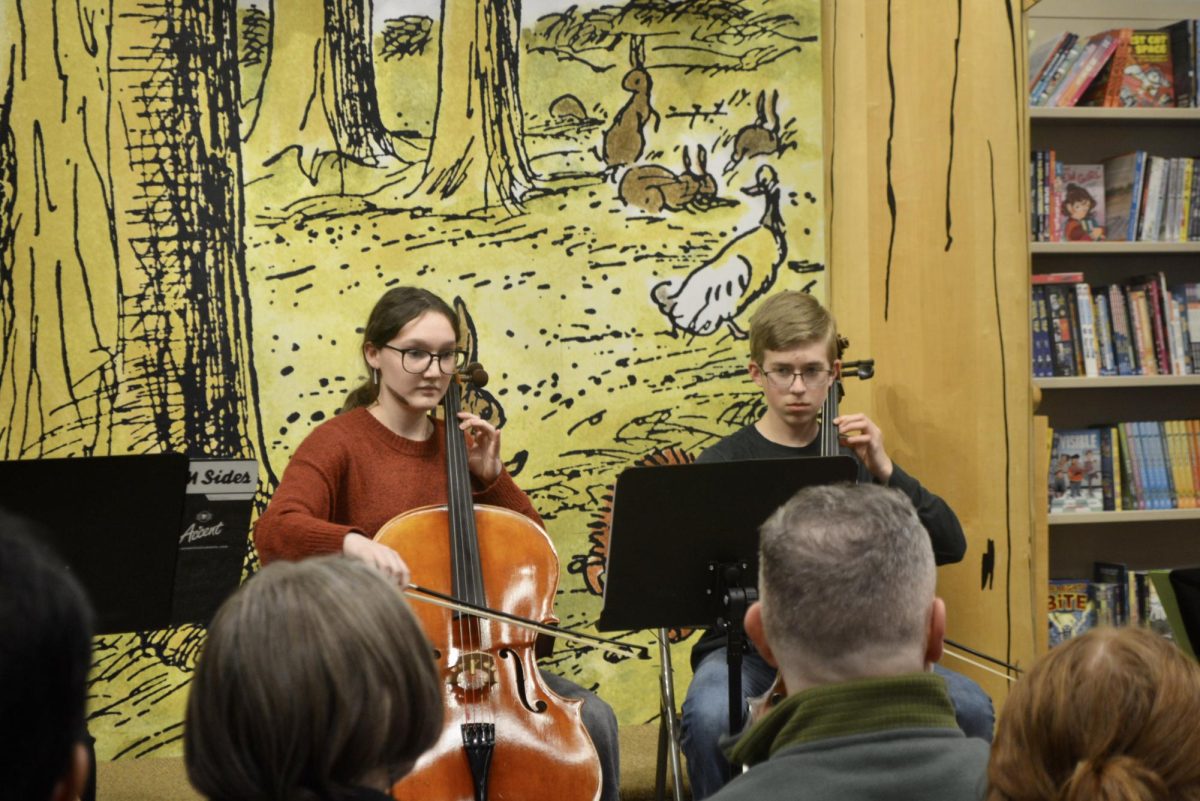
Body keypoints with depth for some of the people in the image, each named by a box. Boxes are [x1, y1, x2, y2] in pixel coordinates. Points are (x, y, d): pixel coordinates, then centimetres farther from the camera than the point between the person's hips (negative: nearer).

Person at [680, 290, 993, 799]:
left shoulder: (853, 458, 11)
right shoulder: (724, 464, 2)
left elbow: (950, 546, 4)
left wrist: (885, 473, -9)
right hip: (749, 646, -2)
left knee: (970, 707, -20)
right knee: (710, 716, -36)